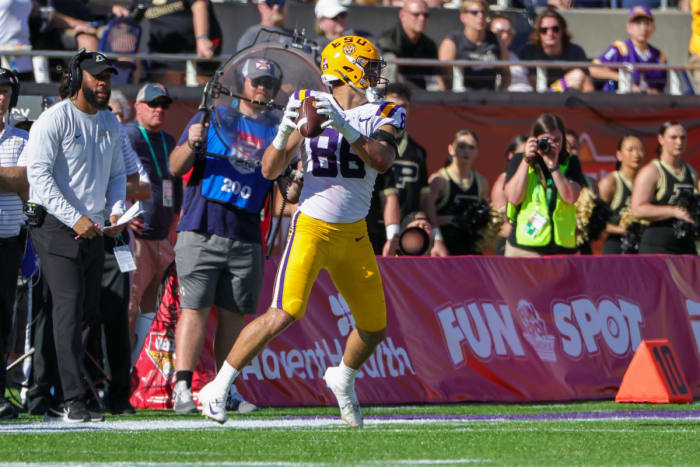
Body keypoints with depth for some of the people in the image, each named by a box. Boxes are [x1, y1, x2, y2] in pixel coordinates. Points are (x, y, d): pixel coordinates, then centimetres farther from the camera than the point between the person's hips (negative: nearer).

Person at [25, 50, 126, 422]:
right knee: (70, 309, -16)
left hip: (95, 232, 8)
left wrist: (116, 210, 3)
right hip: (56, 227, -8)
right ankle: (73, 402, -21)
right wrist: (75, 218, -22)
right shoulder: (54, 120, -10)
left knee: (88, 314, 7)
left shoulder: (110, 123, 14)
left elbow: (116, 173, 23)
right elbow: (39, 174, -16)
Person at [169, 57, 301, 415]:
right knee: (194, 308, -10)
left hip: (246, 236, 3)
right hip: (202, 230, -3)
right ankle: (182, 386, -13)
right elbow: (176, 168, 4)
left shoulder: (277, 133, 14)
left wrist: (299, 178, -9)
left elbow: (289, 194, 13)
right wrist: (190, 145, -15)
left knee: (234, 314, 5)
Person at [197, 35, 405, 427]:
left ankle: (344, 379, 42)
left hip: (355, 236, 4)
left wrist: (345, 126, -31)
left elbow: (382, 161, -20)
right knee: (284, 314, -19)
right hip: (313, 228, -4)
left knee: (375, 328, 10)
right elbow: (270, 171, -6)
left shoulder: (384, 116, 2)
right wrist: (284, 133, -24)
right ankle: (218, 388, -9)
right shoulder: (310, 105, -4)